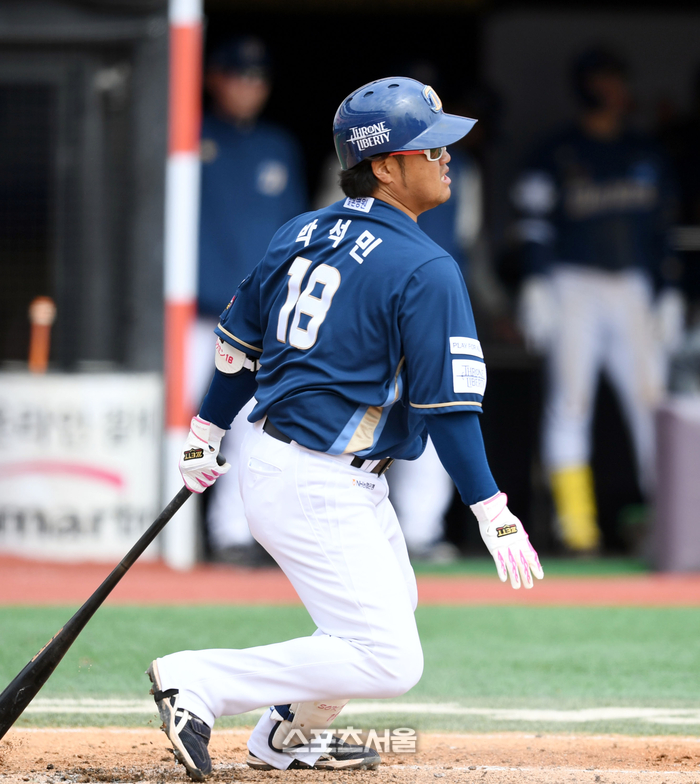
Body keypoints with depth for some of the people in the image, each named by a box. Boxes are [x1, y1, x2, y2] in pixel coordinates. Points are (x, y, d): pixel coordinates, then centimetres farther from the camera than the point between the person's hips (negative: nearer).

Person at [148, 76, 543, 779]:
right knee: (389, 661, -9)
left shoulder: (299, 233, 8)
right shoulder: (425, 270, -17)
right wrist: (493, 513, -14)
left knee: (392, 601, 28)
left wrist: (206, 434, 25)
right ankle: (199, 683, -9)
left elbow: (239, 343, 15)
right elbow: (447, 403, -18)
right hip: (316, 488, -10)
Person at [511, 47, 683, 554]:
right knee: (570, 398, -7)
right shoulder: (557, 156, 2)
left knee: (653, 399, -5)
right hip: (574, 283, -3)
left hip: (634, 289, 3)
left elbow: (662, 229, 16)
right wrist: (536, 286, -12)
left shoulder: (647, 156, 14)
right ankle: (575, 523, -5)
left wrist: (669, 294, 11)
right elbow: (535, 224, -3)